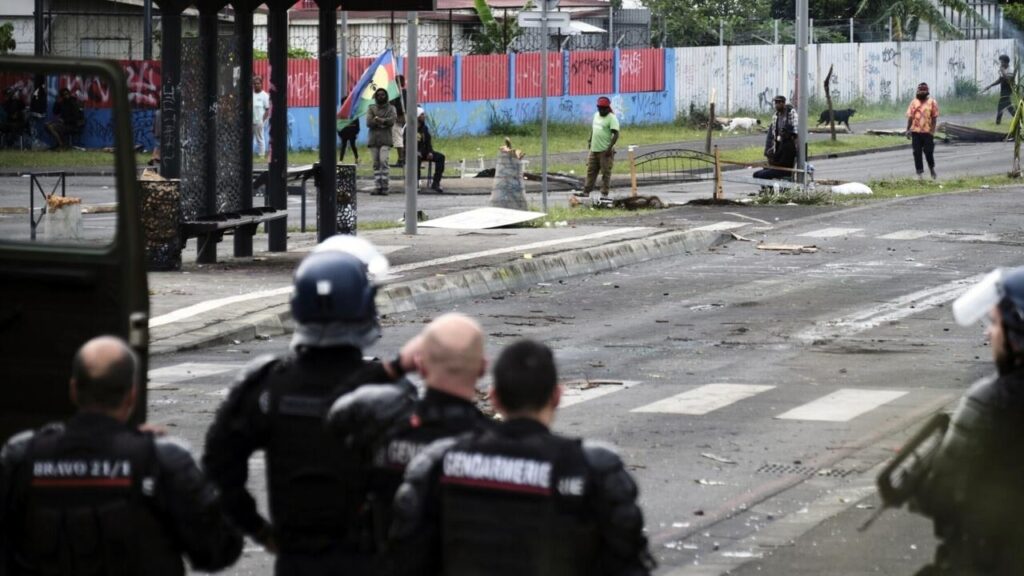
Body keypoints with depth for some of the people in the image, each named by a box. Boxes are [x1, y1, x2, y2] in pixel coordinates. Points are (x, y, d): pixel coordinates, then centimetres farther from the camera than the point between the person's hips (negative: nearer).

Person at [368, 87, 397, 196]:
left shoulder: (390, 108, 11)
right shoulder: (371, 108, 13)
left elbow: (392, 120, -6)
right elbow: (369, 122, -1)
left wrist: (378, 120, -9)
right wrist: (384, 122, -8)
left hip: (385, 139, -2)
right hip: (373, 138, 2)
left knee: (383, 161, -17)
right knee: (376, 164, 1)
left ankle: (385, 187, -16)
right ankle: (377, 187, 3)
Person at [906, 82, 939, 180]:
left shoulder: (932, 102, 1)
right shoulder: (914, 102, 9)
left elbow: (934, 117, -1)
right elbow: (910, 117, 10)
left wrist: (932, 131, -8)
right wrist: (908, 129, 3)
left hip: (927, 131, -3)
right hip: (915, 131, 3)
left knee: (928, 152, -2)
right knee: (917, 153, 2)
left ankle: (932, 169, 23)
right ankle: (920, 173, 9)